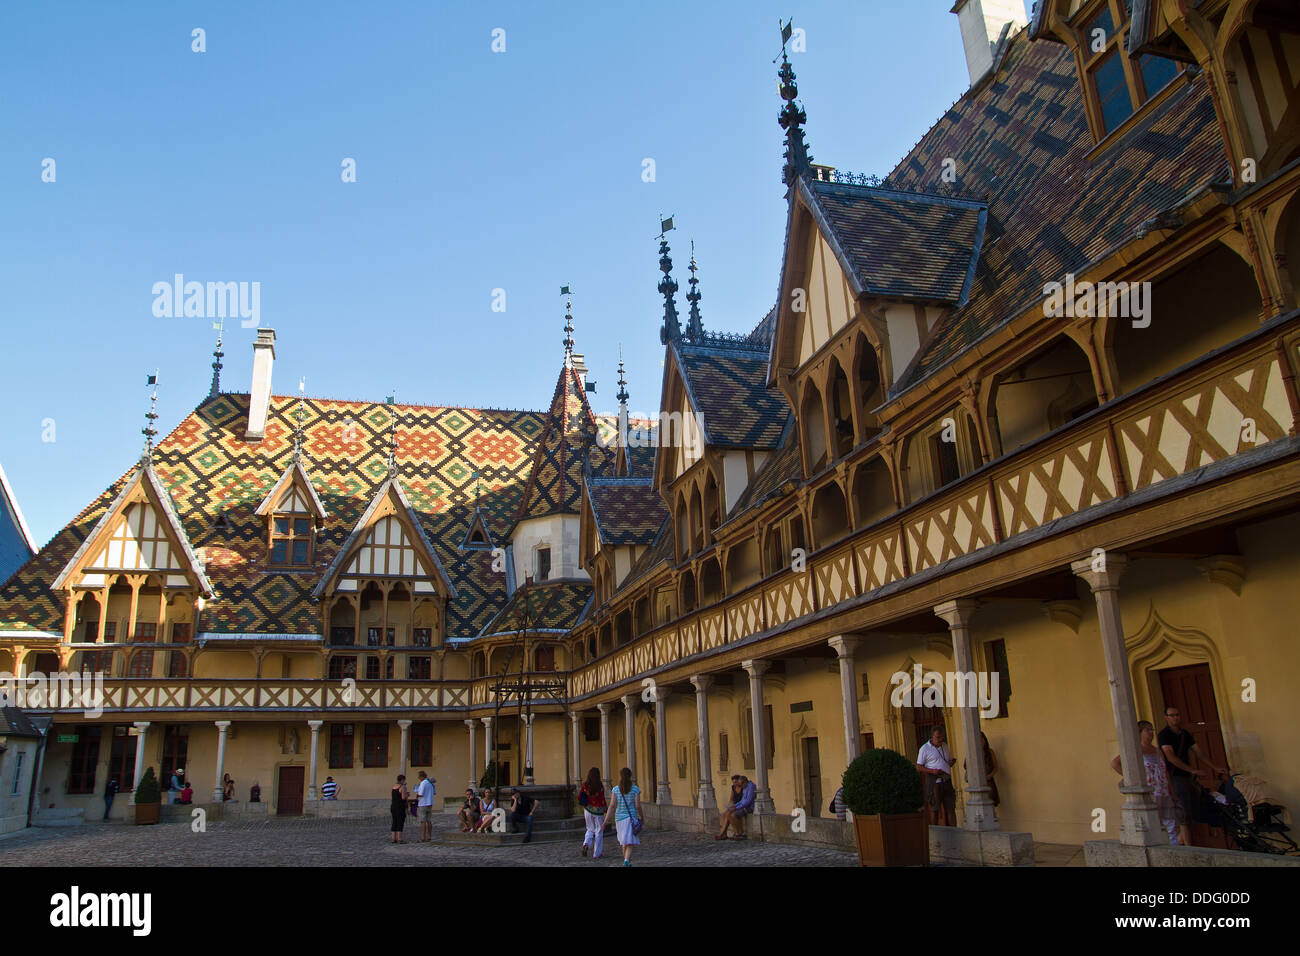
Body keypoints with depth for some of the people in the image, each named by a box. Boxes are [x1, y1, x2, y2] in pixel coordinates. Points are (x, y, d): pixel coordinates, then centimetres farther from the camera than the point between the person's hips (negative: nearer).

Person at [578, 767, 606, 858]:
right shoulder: (600, 784, -14)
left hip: (588, 809, 4)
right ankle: (596, 854, 12)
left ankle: (586, 844, -8)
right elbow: (602, 799, -14)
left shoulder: (585, 784, -3)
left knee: (590, 829, 20)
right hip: (598, 810, -4)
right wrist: (606, 808, 1)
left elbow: (579, 797, 1)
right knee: (599, 831, 10)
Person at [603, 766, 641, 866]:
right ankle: (626, 861, -27)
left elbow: (612, 806, -6)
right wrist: (640, 817, 10)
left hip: (619, 818, 3)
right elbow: (638, 806, -7)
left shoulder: (616, 789, 0)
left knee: (623, 842, 19)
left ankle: (627, 862, 29)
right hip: (631, 818, -3)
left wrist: (606, 821, -6)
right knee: (630, 843, -6)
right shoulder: (635, 789, -5)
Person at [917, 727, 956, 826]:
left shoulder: (944, 746, 14)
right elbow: (919, 767, -5)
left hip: (946, 781, 6)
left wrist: (952, 761, 3)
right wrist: (932, 771, -20)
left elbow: (950, 759, 28)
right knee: (935, 810, -2)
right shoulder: (925, 748, -5)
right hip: (934, 782, -5)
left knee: (950, 808, 2)